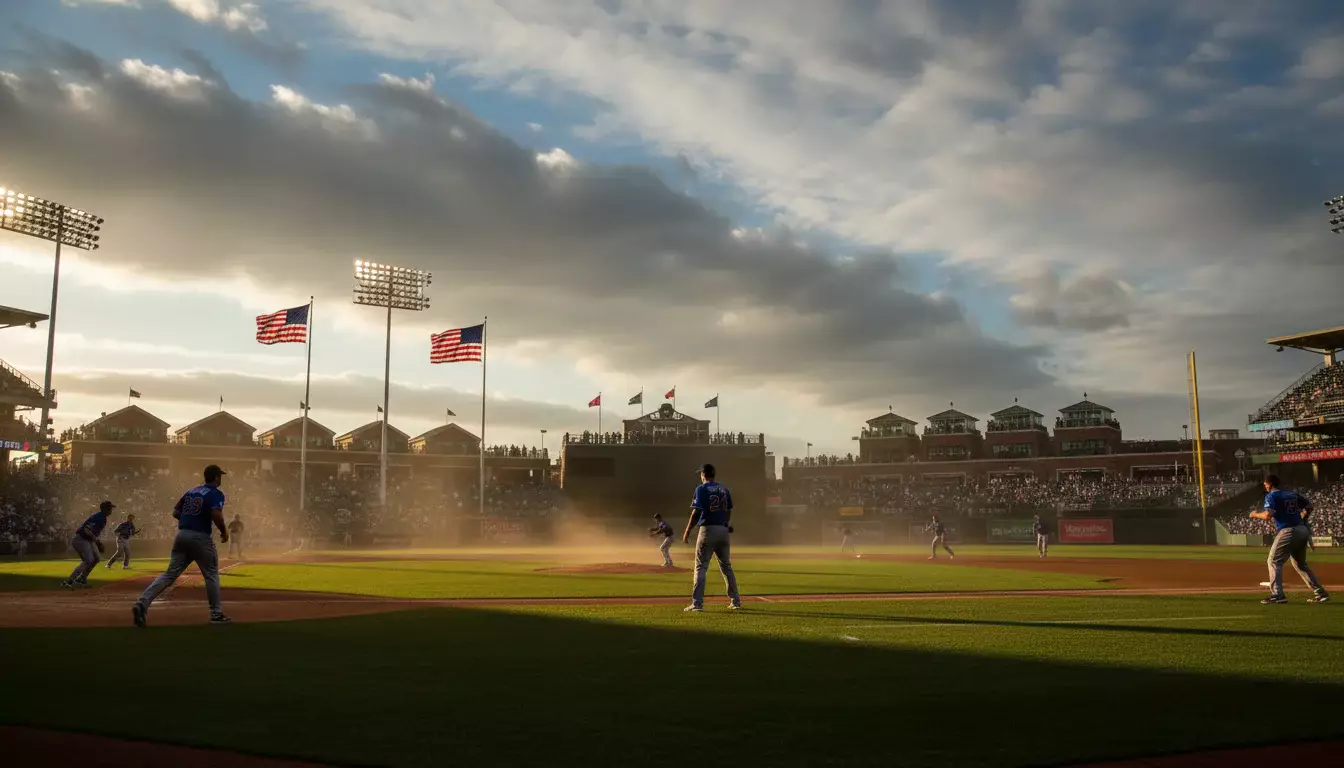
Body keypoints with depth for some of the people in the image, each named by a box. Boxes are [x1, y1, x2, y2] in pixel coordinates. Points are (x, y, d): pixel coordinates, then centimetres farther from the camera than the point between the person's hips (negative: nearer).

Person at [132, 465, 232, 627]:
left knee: (170, 574, 4)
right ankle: (216, 614, 10)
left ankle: (142, 603, -13)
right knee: (211, 575, 7)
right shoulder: (216, 493, -6)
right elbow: (216, 514, -22)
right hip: (200, 538, -6)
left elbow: (175, 512, 18)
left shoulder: (191, 491, 17)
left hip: (181, 535, 6)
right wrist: (224, 531, -8)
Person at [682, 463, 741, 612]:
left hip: (707, 530, -6)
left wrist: (687, 532, -9)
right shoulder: (724, 489, 12)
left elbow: (696, 512, -13)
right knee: (726, 566, 15)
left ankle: (697, 603, -9)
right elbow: (729, 511, 15)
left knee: (701, 566, -3)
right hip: (723, 530, 6)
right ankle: (735, 601, 17)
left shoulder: (701, 489, -6)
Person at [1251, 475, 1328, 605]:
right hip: (1302, 530, 8)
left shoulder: (1271, 496, -5)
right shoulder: (1293, 494, 17)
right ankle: (1320, 593, 20)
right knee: (1300, 563, 22)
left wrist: (1255, 514, 1)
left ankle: (1277, 595, -12)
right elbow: (1309, 506, 19)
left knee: (1274, 561, -1)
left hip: (1287, 532, -8)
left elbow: (1268, 515, -17)